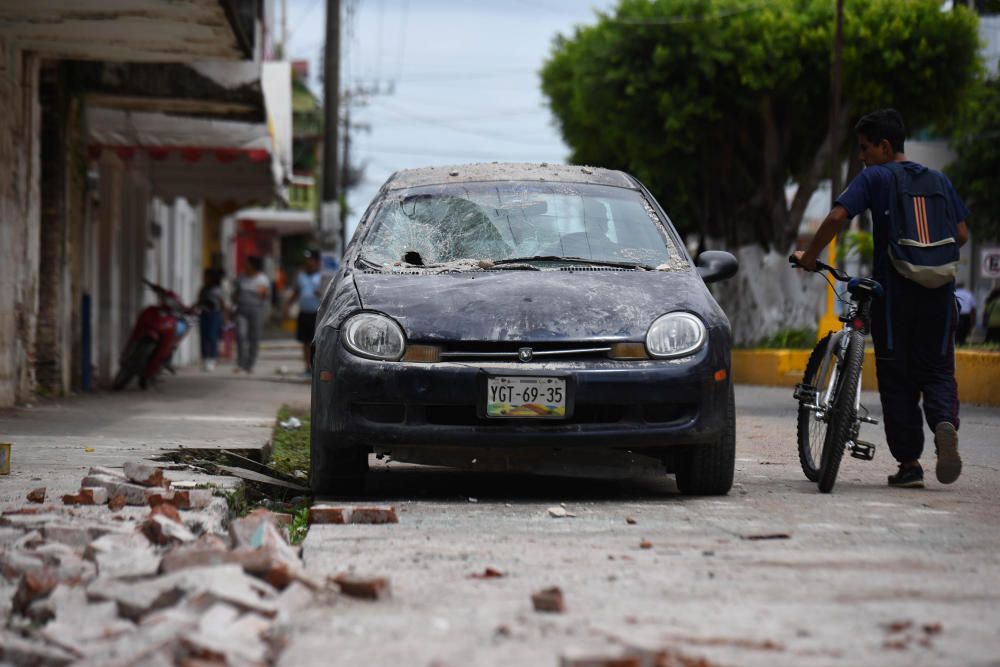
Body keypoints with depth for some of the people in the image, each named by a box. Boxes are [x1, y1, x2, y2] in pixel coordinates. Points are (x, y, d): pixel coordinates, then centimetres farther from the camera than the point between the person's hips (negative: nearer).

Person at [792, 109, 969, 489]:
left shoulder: (874, 179, -2)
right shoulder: (938, 180, 11)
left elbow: (837, 217, -15)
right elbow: (961, 236, 10)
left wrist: (809, 256, -3)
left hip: (893, 290, -3)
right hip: (938, 292, 3)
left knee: (896, 376, 6)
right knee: (937, 369, 10)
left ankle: (909, 464, 3)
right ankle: (945, 421, -22)